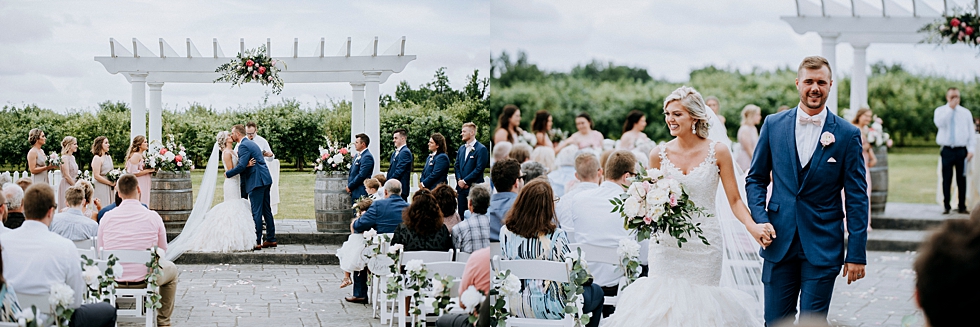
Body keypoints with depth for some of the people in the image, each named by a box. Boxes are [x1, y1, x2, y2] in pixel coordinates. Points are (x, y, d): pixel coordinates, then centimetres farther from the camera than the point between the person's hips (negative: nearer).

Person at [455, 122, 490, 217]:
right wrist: (459, 180, -2)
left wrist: (465, 181, -13)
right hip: (461, 187, 7)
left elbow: (479, 169, -13)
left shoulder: (481, 149, -7)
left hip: (474, 188, -6)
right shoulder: (461, 148, 16)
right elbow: (456, 166, 15)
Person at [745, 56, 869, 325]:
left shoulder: (848, 134, -2)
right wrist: (760, 219, -5)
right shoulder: (774, 125, 4)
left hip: (823, 247, -2)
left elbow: (857, 198, -1)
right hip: (779, 242, 2)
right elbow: (756, 179, 11)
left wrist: (856, 253, -4)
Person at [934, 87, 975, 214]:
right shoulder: (940, 111, 5)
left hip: (961, 150, 1)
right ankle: (946, 207, 7)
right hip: (947, 150, -1)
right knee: (946, 179, 0)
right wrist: (950, 108, -16)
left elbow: (971, 132, 8)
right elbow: (939, 123, -17)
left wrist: (971, 149, 0)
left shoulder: (966, 112, 9)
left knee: (962, 179, 2)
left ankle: (962, 206, 8)